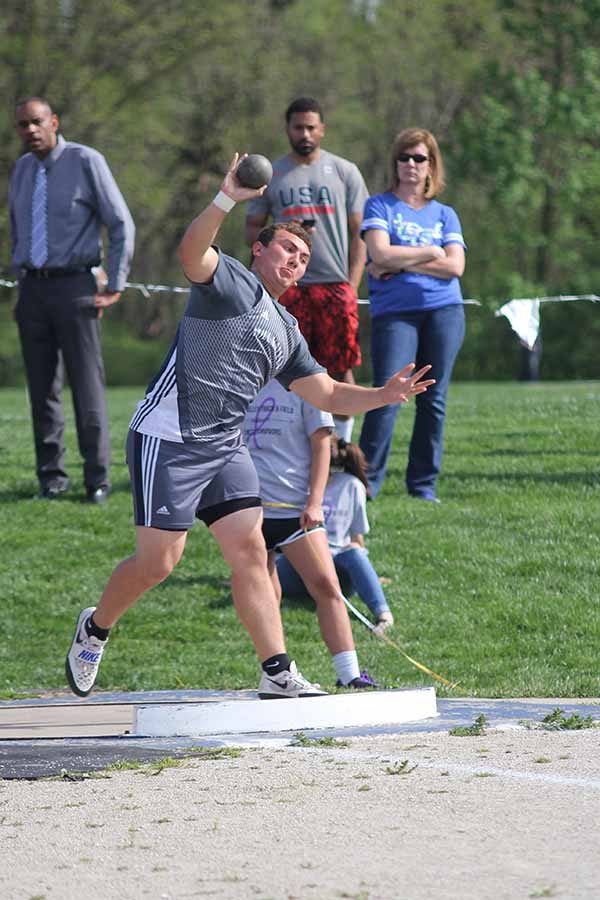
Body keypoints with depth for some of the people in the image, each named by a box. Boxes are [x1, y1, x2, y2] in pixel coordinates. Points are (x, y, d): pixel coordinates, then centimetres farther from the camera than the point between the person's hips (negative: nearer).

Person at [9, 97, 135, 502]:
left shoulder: (86, 162, -5)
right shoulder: (22, 170, 12)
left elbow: (122, 225, -5)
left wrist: (114, 287, -8)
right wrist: (22, 282, 16)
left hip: (74, 286, -5)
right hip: (32, 290, 5)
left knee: (87, 386, -6)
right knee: (42, 388, 5)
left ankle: (98, 480, -1)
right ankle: (51, 477, 10)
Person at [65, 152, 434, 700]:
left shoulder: (287, 331, 21)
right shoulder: (232, 282, -3)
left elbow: (327, 394, 21)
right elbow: (192, 253, -24)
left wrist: (384, 395, 5)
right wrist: (227, 200, -39)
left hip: (226, 448, 8)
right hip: (169, 440, -7)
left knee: (250, 552, -4)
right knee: (157, 562, -5)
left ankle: (278, 674, -7)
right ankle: (95, 629, 20)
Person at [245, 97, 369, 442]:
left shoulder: (344, 172, 9)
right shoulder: (271, 175, 11)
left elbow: (359, 233, 7)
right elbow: (252, 229, 13)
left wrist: (351, 285, -3)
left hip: (335, 284, -1)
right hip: (288, 285, 1)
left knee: (340, 368, -2)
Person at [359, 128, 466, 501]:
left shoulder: (445, 215, 15)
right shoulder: (379, 206, 7)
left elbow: (454, 266, 0)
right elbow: (381, 254, -9)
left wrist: (401, 262, -6)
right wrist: (430, 253, -2)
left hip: (443, 312, 3)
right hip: (394, 313, -3)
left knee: (434, 400, 2)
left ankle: (424, 484, 10)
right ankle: (366, 481, -9)